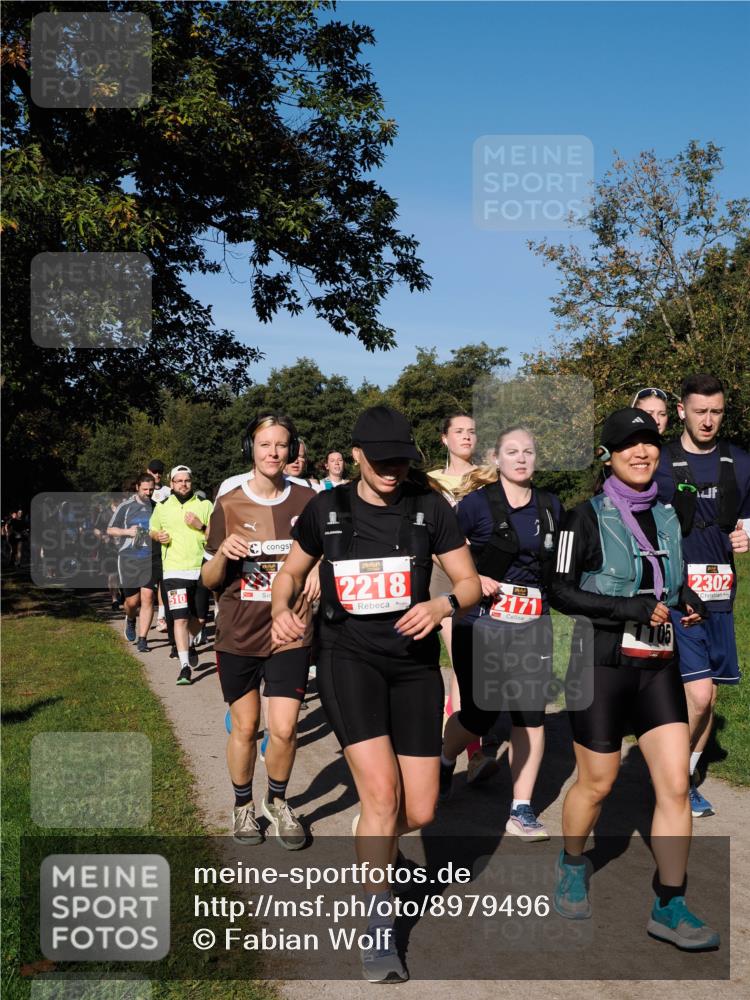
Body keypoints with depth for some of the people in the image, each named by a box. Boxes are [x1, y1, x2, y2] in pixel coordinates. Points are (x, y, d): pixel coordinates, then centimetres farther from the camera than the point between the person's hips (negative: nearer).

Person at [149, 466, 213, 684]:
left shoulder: (205, 505, 5)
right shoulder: (162, 507, 8)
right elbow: (152, 530, 22)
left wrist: (200, 526, -13)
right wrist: (158, 536, -1)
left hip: (200, 570, 1)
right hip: (174, 571, -1)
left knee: (200, 617, 12)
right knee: (180, 618, -12)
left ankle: (189, 643, 43)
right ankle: (184, 666, -9)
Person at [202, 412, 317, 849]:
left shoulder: (308, 502, -1)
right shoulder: (229, 506, -2)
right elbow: (210, 580, 2)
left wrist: (321, 571, -10)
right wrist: (223, 553, -19)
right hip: (239, 633, 0)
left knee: (284, 729, -5)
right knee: (244, 726, 9)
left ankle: (278, 801, 24)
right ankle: (243, 804, 34)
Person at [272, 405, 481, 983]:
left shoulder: (430, 508, -1)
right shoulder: (326, 509, 0)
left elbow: (470, 582, 1)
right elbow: (291, 572, 13)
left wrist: (442, 605, -21)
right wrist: (283, 610, -8)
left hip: (415, 662, 2)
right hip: (349, 658, -1)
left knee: (420, 812, 2)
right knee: (381, 791, -17)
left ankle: (373, 849, 40)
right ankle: (380, 932, 3)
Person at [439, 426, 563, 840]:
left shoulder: (550, 506, 8)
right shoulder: (478, 503, -4)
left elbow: (562, 562, 20)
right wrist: (472, 579, -14)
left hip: (533, 625, 3)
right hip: (482, 623, -3)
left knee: (531, 716, -1)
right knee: (478, 714, 5)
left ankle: (521, 811, 11)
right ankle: (445, 763, 38)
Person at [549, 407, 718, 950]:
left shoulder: (667, 516, 10)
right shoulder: (588, 517, -7)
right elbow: (560, 591, -11)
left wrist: (688, 600, 0)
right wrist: (628, 608, -20)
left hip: (659, 665, 5)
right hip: (602, 664, -5)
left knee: (676, 784, -1)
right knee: (596, 783, 8)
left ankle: (670, 907, 12)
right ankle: (573, 864, 36)